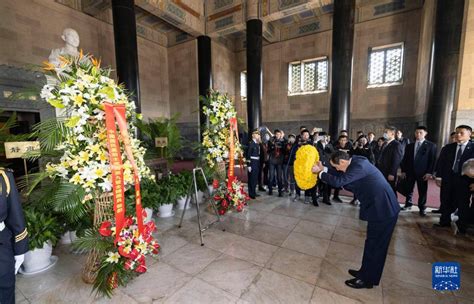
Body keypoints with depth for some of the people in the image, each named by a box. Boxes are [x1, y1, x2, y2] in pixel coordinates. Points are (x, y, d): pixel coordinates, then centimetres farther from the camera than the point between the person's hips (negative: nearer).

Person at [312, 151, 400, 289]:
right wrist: (324, 169, 1)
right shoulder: (355, 161, 3)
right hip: (380, 207, 10)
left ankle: (367, 280, 25)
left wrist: (321, 173, -17)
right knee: (373, 243, 21)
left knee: (374, 246, 7)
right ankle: (366, 272, 38)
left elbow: (339, 181, -30)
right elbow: (341, 174, 13)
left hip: (383, 210, -10)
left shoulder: (359, 166, -26)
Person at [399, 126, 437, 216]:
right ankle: (408, 205, 25)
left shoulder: (431, 145, 1)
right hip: (410, 172, 3)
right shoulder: (409, 145, 10)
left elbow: (433, 160, -3)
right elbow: (405, 159, 9)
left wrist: (429, 172, -11)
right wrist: (403, 170, 3)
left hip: (422, 173, -3)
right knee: (409, 190, 11)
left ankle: (422, 208, 19)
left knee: (422, 192, 6)